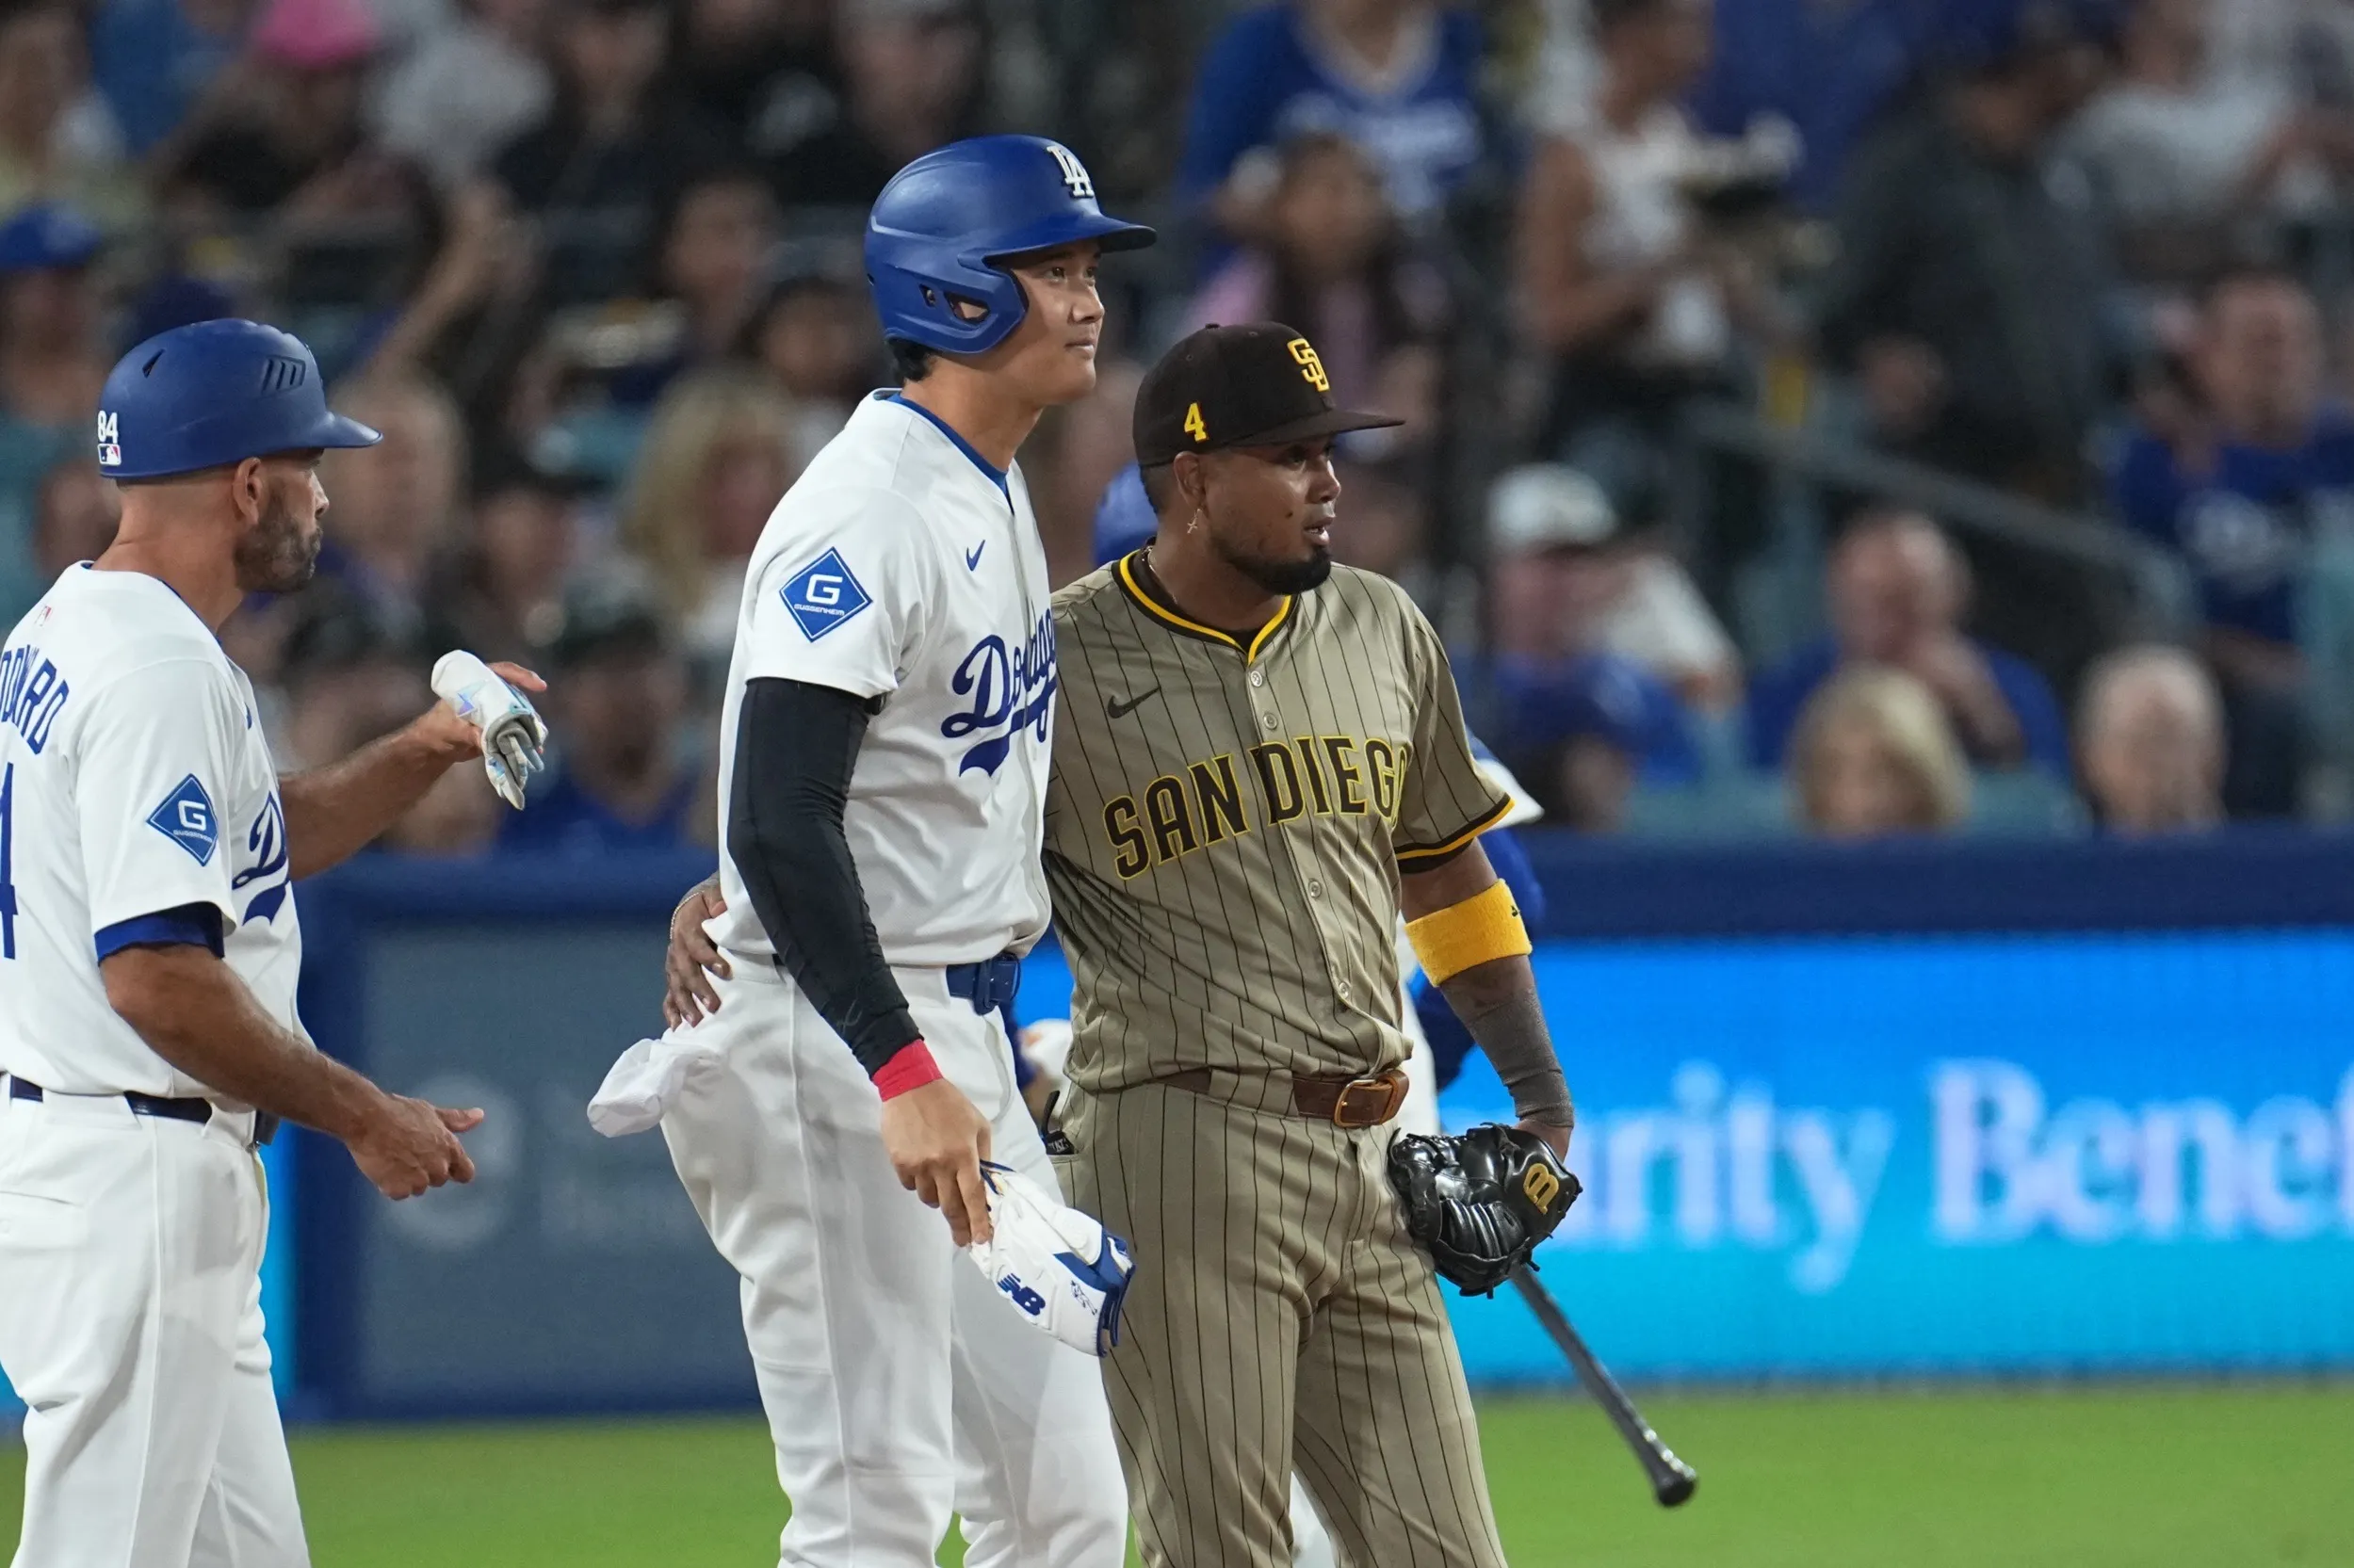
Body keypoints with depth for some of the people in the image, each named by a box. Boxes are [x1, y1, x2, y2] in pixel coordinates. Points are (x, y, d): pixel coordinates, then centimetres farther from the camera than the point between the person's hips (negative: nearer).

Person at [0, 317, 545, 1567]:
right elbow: (155, 975, -25)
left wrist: (420, 755, 16)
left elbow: (236, 841, 30)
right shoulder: (162, 671, -17)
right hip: (130, 1178, -11)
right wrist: (365, 1118, -16)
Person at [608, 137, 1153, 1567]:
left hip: (962, 1052, 10)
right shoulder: (869, 514, -16)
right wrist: (903, 1077, -30)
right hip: (834, 1060, -10)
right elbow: (779, 821, -24)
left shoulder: (997, 495, 15)